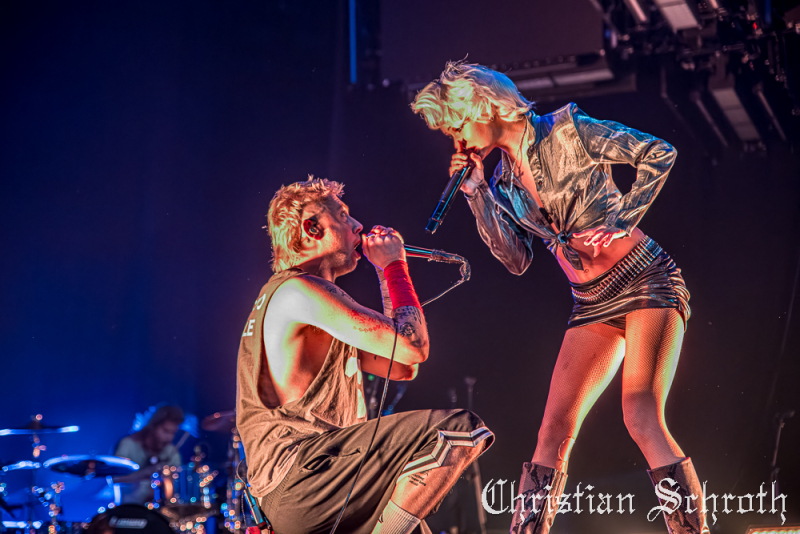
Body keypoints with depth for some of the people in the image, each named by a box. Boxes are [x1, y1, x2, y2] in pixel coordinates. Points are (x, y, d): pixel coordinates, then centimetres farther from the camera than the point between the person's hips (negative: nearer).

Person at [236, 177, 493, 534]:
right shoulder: (296, 289, -9)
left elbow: (402, 368, 21)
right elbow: (414, 347, -15)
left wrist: (387, 274, 19)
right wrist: (395, 266, 0)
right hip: (298, 474, -11)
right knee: (460, 427, -20)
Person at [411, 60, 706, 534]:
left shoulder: (566, 130, -5)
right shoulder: (504, 180, 13)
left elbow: (659, 154, -6)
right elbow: (517, 259, 7)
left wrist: (619, 223, -11)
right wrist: (478, 193, 2)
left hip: (647, 280, -6)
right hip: (593, 304, 6)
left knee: (641, 415, -21)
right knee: (554, 428, -3)